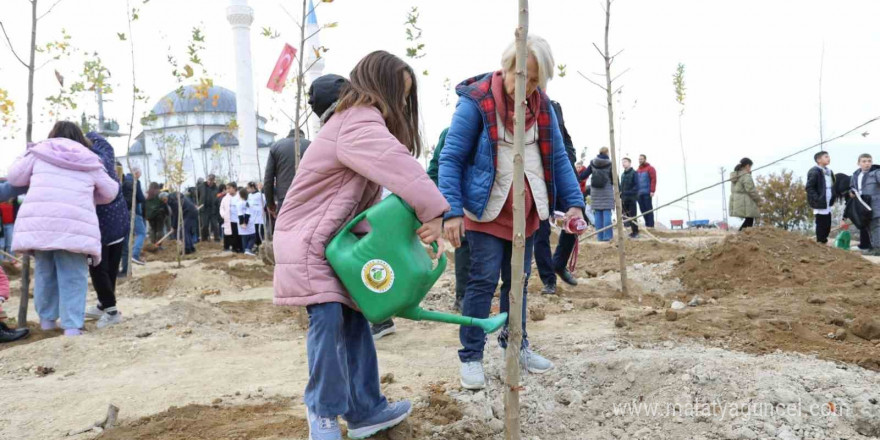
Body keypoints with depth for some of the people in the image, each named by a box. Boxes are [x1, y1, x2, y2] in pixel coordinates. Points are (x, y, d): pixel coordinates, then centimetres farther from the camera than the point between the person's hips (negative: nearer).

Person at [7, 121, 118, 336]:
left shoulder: (39, 152, 13)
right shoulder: (89, 160, 14)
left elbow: (15, 177, 22)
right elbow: (110, 192, 20)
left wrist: (26, 154, 38)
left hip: (39, 222, 2)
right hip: (74, 225, -2)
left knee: (44, 270, 19)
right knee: (73, 276, 2)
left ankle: (47, 318, 27)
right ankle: (72, 326, -5)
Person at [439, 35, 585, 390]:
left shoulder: (543, 106, 2)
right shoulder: (475, 102, -14)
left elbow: (557, 158, 8)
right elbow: (450, 158, -14)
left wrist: (573, 202, -2)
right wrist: (452, 212, -23)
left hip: (527, 212, 5)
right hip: (486, 210, -5)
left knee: (519, 280, 14)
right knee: (484, 280, -5)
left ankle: (516, 344, 30)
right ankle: (471, 356, 7)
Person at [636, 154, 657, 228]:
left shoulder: (650, 168, 0)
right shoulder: (637, 170, 18)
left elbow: (653, 180, -8)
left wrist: (652, 191, -16)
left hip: (647, 193, -6)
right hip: (639, 193, 6)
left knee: (649, 209, -6)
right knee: (643, 209, 5)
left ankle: (651, 225, -6)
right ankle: (647, 224, 11)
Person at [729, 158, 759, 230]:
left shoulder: (735, 176, 13)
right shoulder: (746, 176, -14)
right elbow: (751, 190, -18)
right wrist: (758, 199, -1)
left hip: (735, 202, 9)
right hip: (746, 203, -9)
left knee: (748, 221, 17)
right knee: (749, 222, -2)